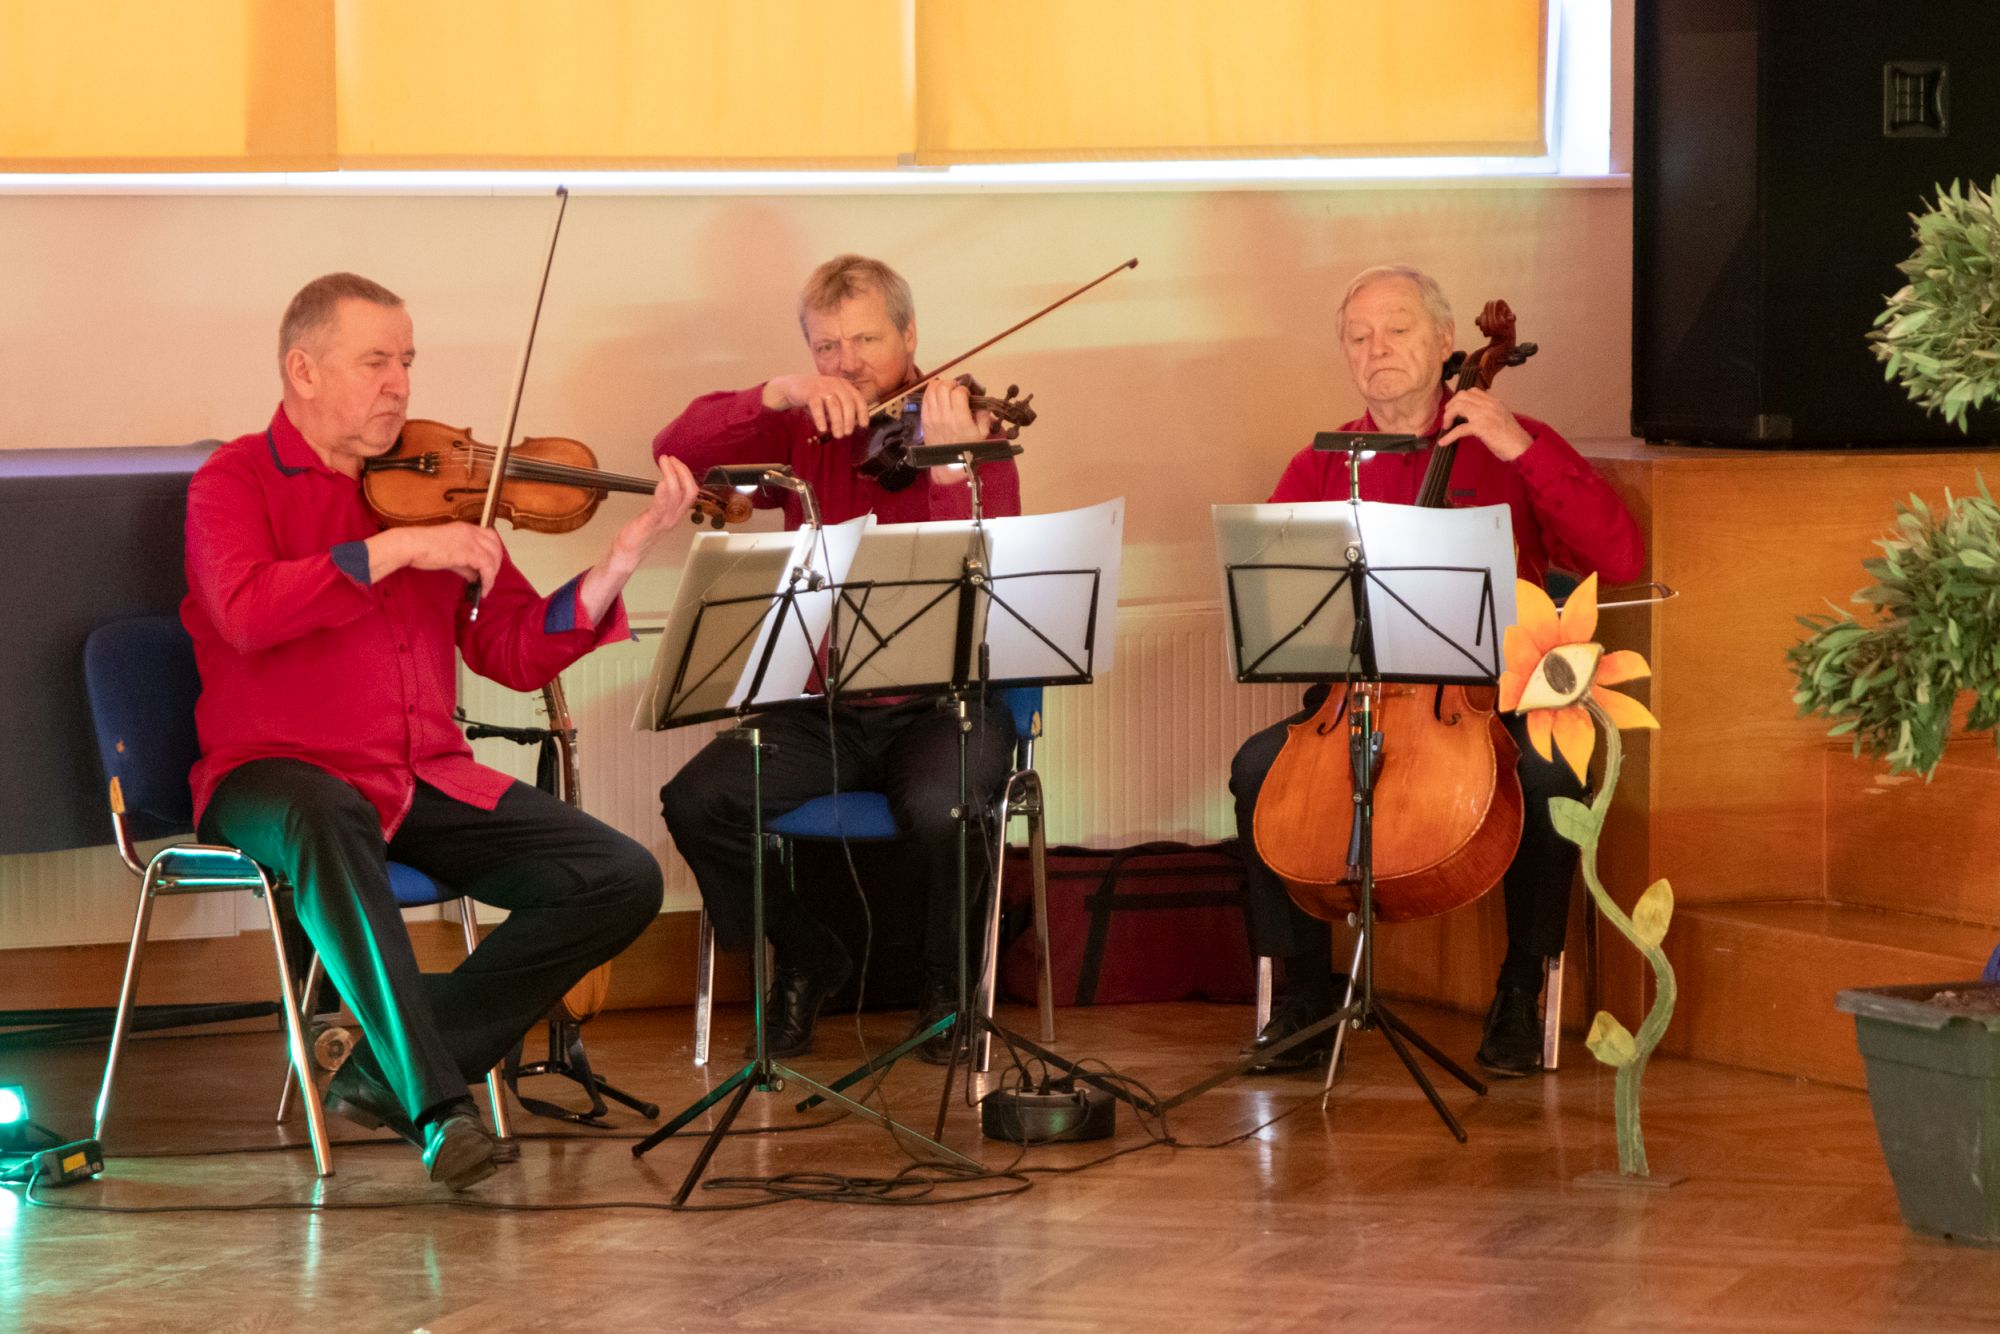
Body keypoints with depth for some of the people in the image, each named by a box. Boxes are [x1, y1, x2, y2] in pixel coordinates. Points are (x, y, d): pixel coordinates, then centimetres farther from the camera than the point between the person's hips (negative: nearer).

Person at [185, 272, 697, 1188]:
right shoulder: (237, 482, 0)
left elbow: (518, 653, 7)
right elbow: (246, 612, -22)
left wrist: (621, 560, -7)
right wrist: (395, 548, -24)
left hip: (427, 782, 6)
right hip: (276, 774, -6)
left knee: (624, 880, -11)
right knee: (326, 822, -42)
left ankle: (389, 1067, -9)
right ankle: (438, 1107, -40)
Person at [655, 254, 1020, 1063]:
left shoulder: (972, 434, -2)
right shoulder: (804, 434, 9)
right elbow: (677, 449, -6)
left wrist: (948, 466, -33)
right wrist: (778, 393, -19)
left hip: (942, 703, -3)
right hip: (823, 710, 3)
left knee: (939, 807, -36)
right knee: (697, 801, -21)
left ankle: (947, 985, -5)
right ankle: (806, 962, 6)